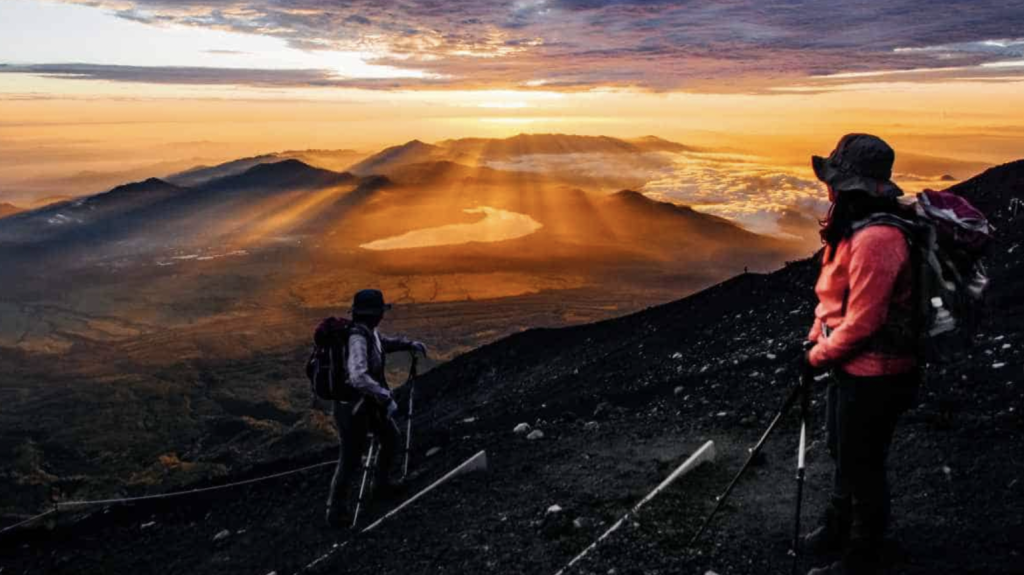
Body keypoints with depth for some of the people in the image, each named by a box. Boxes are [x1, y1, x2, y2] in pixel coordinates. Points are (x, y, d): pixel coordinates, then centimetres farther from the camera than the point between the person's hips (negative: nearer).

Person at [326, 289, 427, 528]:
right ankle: (336, 512, 17)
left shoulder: (368, 331, -2)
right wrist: (385, 397, -42)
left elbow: (384, 342, 22)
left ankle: (382, 484, 42)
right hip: (352, 406, -9)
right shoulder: (357, 338, -30)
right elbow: (358, 377, -43)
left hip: (368, 402, 9)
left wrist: (409, 344, 8)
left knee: (392, 438, 22)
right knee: (350, 460, 1)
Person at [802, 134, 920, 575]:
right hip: (851, 368, 10)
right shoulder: (851, 230, 6)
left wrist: (817, 358, -15)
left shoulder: (874, 240, -28)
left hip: (874, 377, -10)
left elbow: (862, 323, -27)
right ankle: (838, 529, 47)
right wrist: (814, 339, 6)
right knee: (843, 453, 26)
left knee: (863, 467, 6)